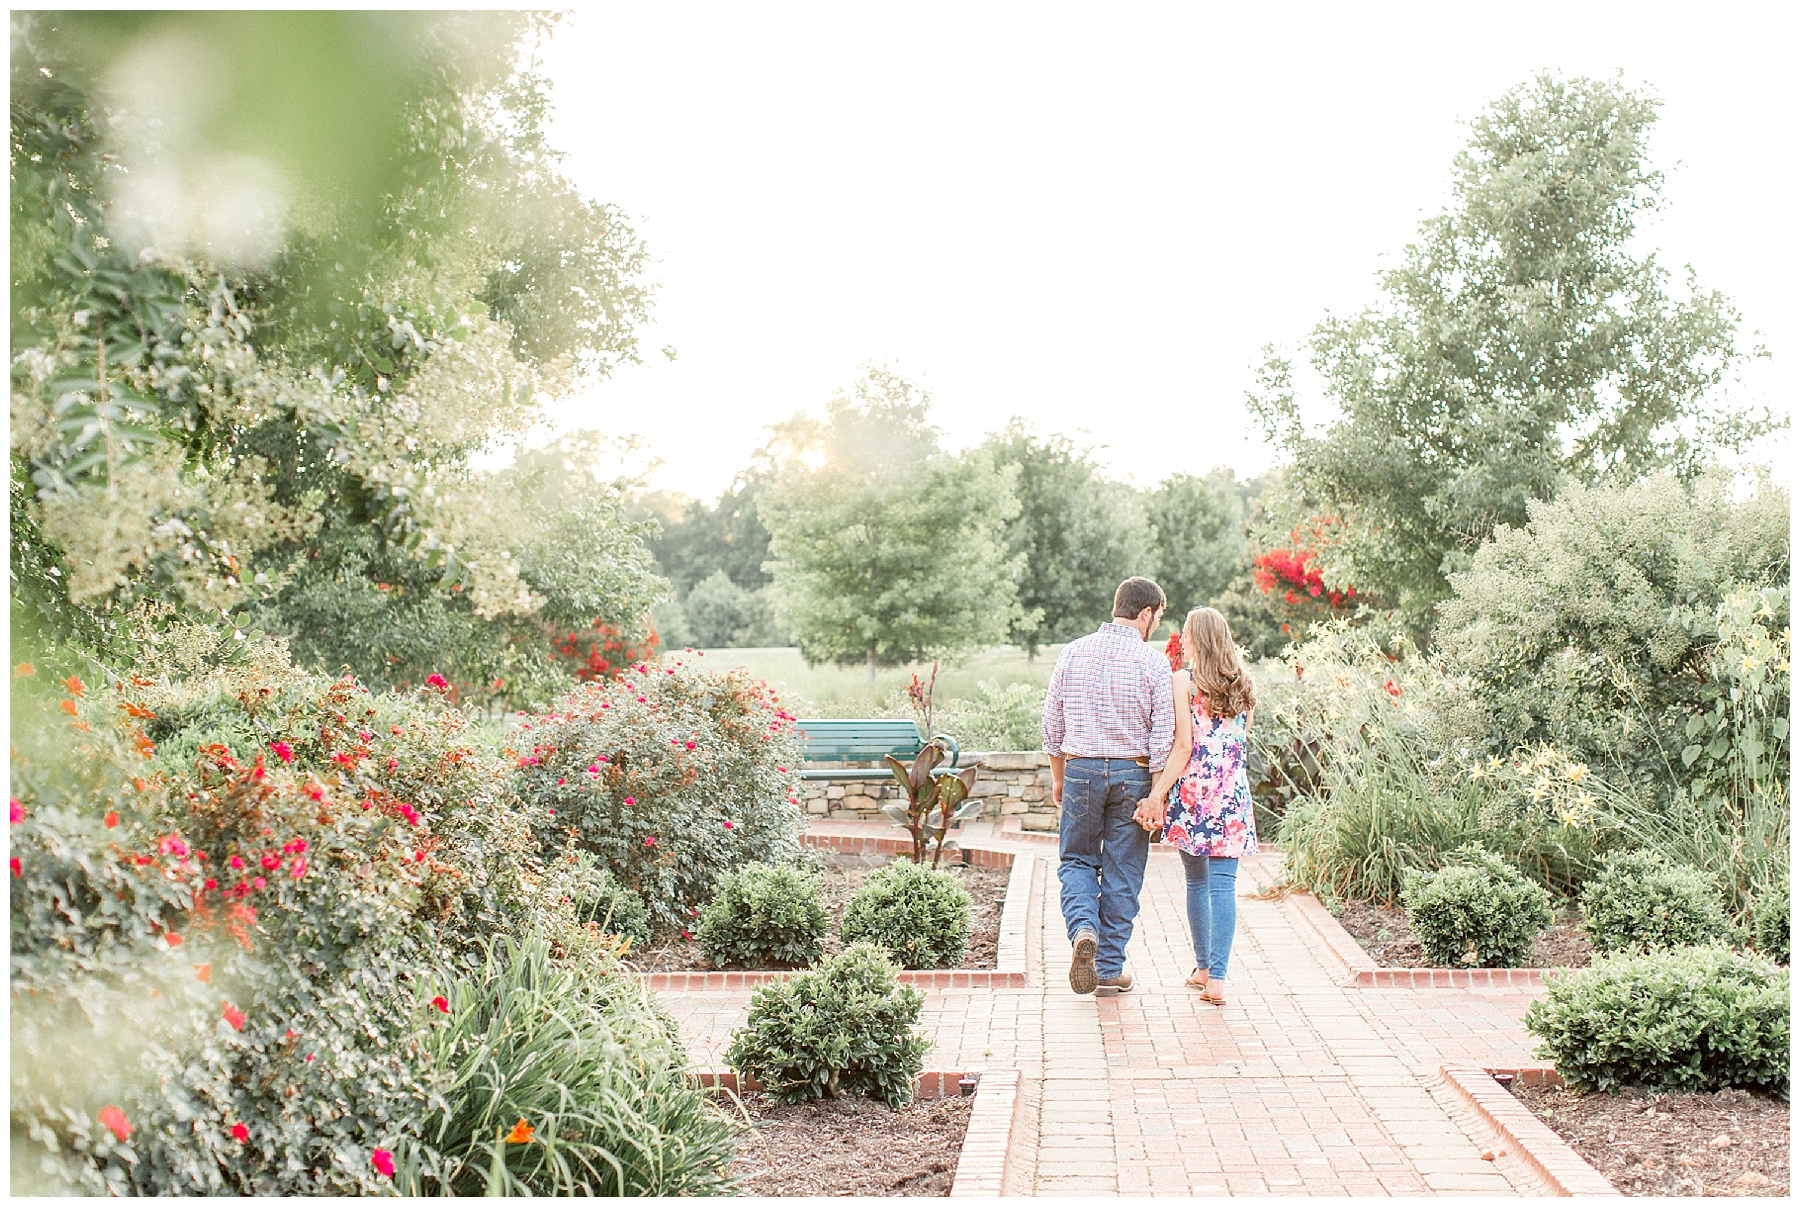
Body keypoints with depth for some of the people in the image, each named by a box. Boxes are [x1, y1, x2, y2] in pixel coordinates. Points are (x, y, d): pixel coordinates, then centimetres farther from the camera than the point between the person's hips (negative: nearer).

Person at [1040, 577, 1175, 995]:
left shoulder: (1073, 653, 1)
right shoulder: (1153, 662, -7)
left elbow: (1052, 722, 6)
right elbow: (1162, 737, -8)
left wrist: (1058, 778, 17)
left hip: (1081, 770, 2)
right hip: (1132, 773, -2)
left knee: (1076, 859, 17)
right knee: (1122, 872, 8)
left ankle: (1083, 928, -10)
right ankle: (1110, 968, 15)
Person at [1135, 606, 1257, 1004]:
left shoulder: (1184, 680, -5)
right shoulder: (1244, 686, 9)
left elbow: (1184, 745, -11)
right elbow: (1240, 742, 11)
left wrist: (1157, 793, -10)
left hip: (1193, 789, -3)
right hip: (1233, 792, 3)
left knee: (1197, 880, 12)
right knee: (1223, 884, -1)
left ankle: (1203, 968, 23)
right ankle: (1217, 978, -9)